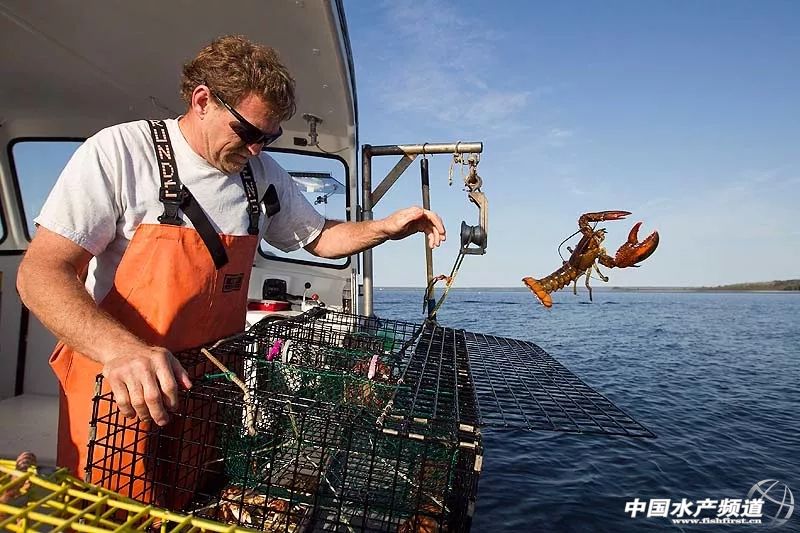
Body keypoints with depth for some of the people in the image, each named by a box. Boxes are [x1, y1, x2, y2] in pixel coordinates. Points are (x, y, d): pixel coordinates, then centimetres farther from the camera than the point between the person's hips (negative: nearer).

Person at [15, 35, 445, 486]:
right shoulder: (119, 151, -14)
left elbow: (319, 236, 14)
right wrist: (120, 348, -35)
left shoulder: (262, 172, 3)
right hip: (118, 394, -4)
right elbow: (41, 273, -18)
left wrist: (386, 228, -3)